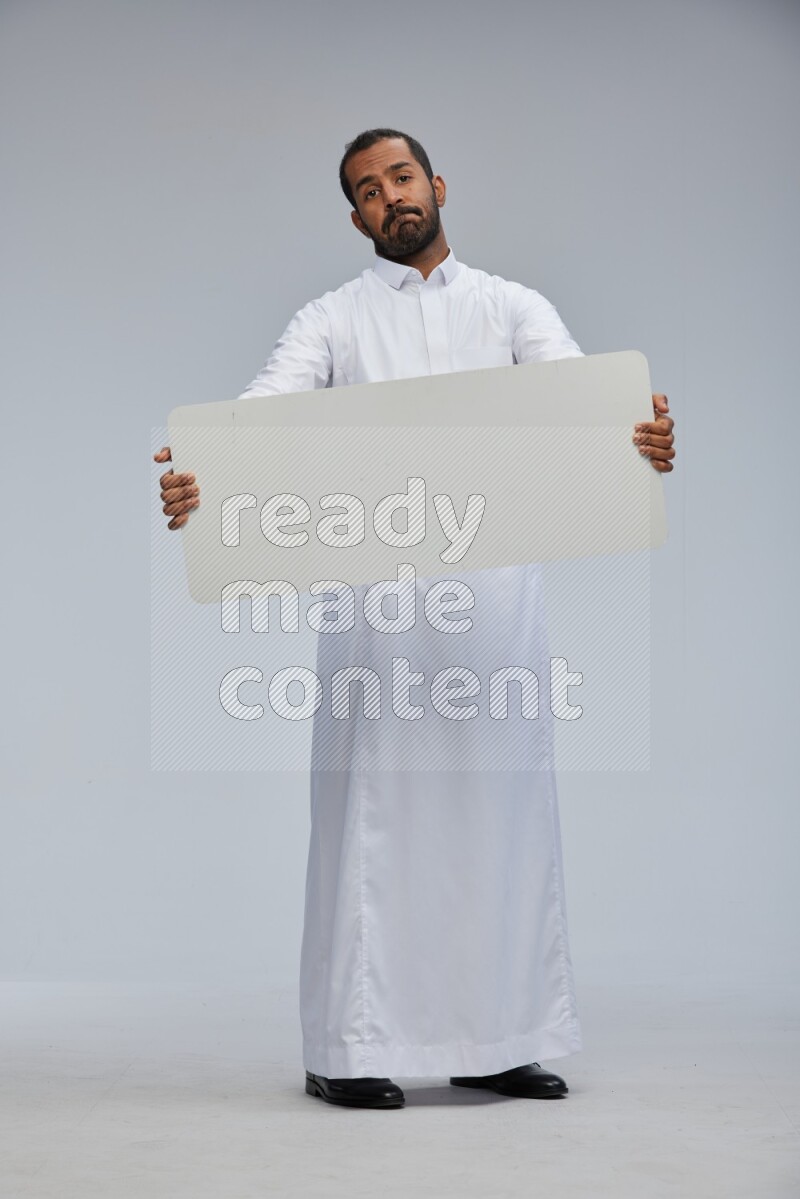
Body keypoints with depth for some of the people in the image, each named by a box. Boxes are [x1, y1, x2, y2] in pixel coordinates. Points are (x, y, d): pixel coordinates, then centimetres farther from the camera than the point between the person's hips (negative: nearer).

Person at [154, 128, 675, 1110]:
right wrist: (199, 475, -29)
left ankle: (495, 1039, 14)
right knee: (372, 806, -3)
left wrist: (642, 437, -29)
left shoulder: (513, 307, 14)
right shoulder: (332, 319, 11)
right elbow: (262, 412, -6)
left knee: (499, 802, 5)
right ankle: (347, 1050, 3)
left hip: (494, 578, 2)